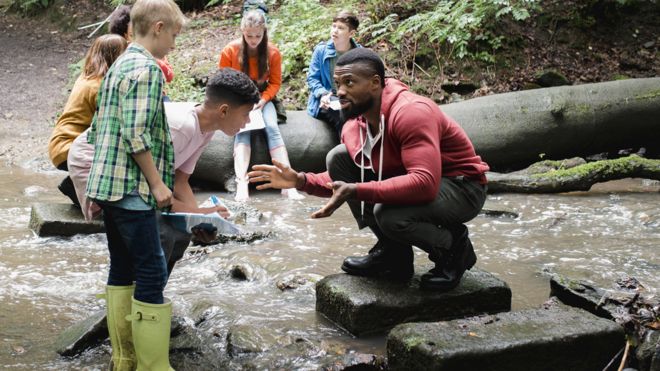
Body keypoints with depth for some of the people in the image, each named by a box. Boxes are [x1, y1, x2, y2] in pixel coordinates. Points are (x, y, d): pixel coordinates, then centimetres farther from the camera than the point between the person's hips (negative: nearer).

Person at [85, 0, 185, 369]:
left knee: (122, 268, 13)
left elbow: (100, 127, 20)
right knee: (152, 271, -6)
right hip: (132, 187, -10)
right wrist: (157, 183, -14)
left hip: (109, 184, 10)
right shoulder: (147, 68, -12)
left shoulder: (119, 65, 18)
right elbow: (137, 135, -20)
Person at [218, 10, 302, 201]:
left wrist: (262, 101, -18)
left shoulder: (273, 52, -6)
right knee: (243, 130, -31)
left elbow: (275, 82, 0)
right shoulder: (229, 51, -10)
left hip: (262, 98, 1)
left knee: (272, 128, -28)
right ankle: (241, 184, -50)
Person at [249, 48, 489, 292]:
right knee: (338, 157, -4)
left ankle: (454, 248, -2)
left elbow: (425, 184, -39)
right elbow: (342, 182, 8)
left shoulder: (411, 112, -28)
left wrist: (356, 191, -41)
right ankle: (391, 252, 2)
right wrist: (301, 180, -11)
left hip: (462, 187, -8)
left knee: (389, 214, -36)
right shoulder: (354, 126, -3)